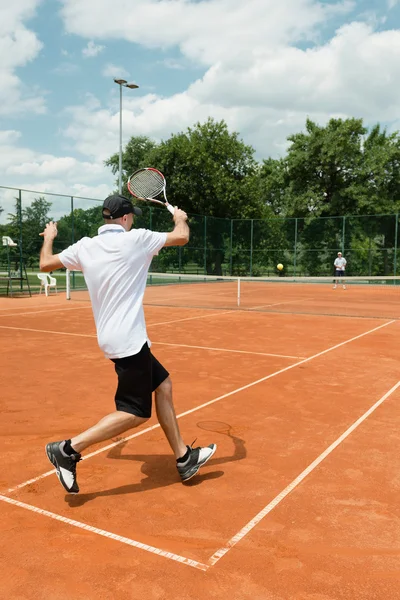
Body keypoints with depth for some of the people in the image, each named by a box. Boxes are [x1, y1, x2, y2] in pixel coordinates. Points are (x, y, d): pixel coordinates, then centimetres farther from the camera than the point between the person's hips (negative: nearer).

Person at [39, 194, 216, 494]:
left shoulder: (85, 246, 7)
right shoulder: (135, 239, -9)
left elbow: (45, 264, 17)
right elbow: (182, 237, -3)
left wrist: (49, 237, 36)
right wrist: (181, 218, 19)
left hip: (115, 338, 9)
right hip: (129, 340, -8)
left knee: (163, 384, 16)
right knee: (136, 413, -1)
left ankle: (184, 458, 21)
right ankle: (68, 449, -2)